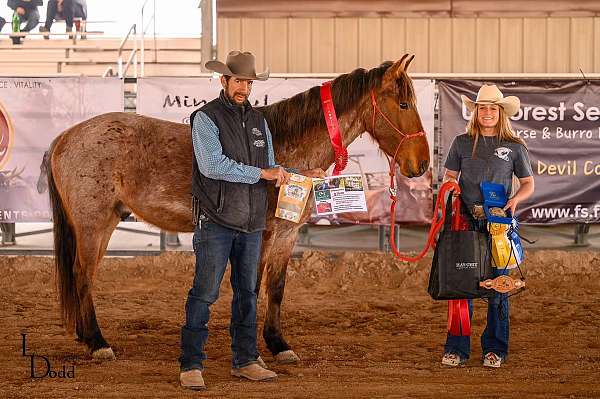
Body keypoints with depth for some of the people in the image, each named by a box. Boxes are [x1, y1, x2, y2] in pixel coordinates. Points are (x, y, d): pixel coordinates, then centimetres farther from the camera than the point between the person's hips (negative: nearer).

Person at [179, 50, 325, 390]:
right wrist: (262, 173, -19)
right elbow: (212, 165, -21)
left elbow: (270, 166, 20)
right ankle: (191, 365, -4)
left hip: (252, 223, 7)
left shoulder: (258, 121, 13)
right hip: (216, 221, -7)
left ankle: (246, 361, 21)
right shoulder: (206, 118, -8)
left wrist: (301, 175, 4)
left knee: (248, 292, 12)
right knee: (205, 293, -6)